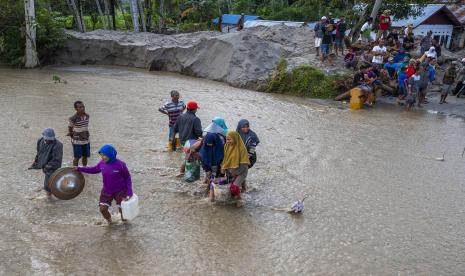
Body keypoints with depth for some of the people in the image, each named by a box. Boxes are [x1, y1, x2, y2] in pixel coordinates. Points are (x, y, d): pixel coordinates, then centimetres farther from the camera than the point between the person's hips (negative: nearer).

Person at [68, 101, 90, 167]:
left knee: (85, 156, 15)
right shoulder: (73, 119, -18)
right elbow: (70, 129, -4)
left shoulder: (87, 116, -1)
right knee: (77, 157, 7)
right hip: (77, 141, -5)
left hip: (86, 141, 5)